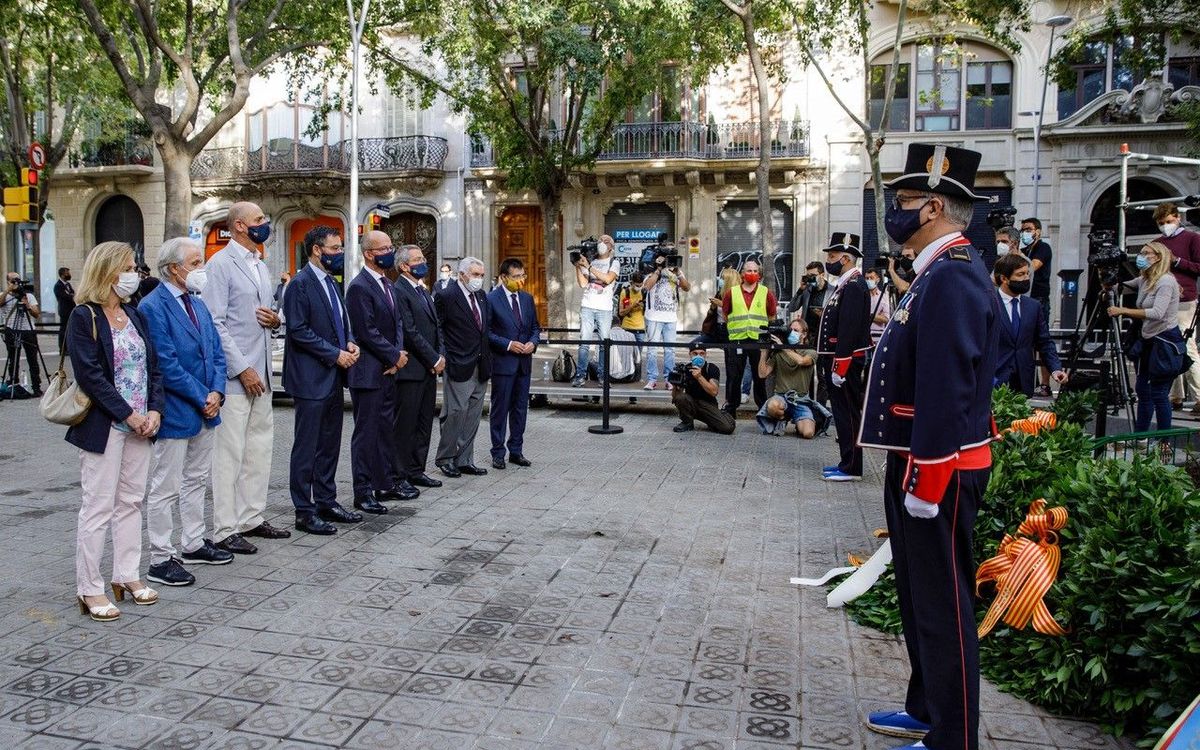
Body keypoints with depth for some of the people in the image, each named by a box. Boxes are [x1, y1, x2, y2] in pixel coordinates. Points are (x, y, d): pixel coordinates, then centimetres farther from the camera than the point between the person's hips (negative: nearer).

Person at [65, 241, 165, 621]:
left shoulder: (133, 315, 12)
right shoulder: (84, 317, -8)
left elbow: (152, 366, 10)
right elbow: (90, 375, -15)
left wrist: (155, 410, -3)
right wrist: (128, 414, -16)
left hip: (140, 424, 7)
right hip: (104, 426, -7)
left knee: (131, 501, 13)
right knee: (99, 506, -1)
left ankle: (128, 576, 23)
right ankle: (89, 589, 8)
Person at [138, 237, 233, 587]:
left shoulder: (198, 304, 11)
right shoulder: (153, 307, -15)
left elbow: (216, 352, 11)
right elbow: (165, 363, -20)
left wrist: (216, 392, -4)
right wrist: (202, 397, -16)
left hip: (205, 408, 9)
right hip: (175, 412, -9)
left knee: (196, 480, 17)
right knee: (166, 487, 0)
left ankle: (194, 544, 29)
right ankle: (161, 559, 9)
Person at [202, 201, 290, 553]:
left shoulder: (261, 266, 17)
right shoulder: (221, 264, -8)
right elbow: (215, 323, -15)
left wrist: (275, 320, 1)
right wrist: (242, 369, -18)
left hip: (260, 373, 8)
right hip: (235, 375, -8)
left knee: (260, 448, 13)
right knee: (230, 453, -3)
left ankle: (252, 518, 24)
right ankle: (225, 530, 5)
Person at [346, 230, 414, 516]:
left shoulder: (387, 285, 15)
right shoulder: (359, 287, -14)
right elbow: (367, 332, -19)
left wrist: (397, 356, -2)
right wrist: (395, 356, -11)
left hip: (388, 369, 9)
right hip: (368, 372, -9)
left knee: (387, 429, 14)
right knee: (366, 433, -2)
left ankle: (387, 484, 24)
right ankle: (363, 492, 6)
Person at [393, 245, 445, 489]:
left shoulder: (424, 291, 18)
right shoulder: (398, 292, -12)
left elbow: (436, 326, 18)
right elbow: (410, 332, -17)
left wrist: (440, 356, 2)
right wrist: (434, 359, -13)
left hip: (429, 368, 9)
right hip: (410, 370, -9)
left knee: (424, 423, 13)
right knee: (404, 425, -2)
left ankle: (416, 471, 23)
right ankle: (398, 476, 6)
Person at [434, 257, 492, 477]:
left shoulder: (482, 296, 13)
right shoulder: (446, 296, -9)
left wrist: (487, 356, 12)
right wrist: (444, 357, -11)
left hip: (480, 367, 7)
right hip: (458, 367, -7)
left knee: (472, 417, 10)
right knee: (455, 414, -3)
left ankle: (464, 461, 18)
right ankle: (445, 459, 12)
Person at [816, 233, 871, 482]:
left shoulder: (853, 286, -16)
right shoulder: (845, 284, 16)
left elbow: (848, 331, -22)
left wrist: (839, 368, -23)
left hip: (845, 362, -10)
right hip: (838, 361, 10)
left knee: (848, 414, -4)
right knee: (844, 413, 14)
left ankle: (851, 468, 3)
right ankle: (847, 463, 22)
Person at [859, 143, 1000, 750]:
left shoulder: (953, 277, -19)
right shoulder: (938, 273, 14)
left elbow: (946, 392, -25)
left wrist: (925, 484, -23)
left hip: (938, 472, -11)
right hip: (915, 463, 11)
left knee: (943, 605, 1)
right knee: (919, 595, 20)